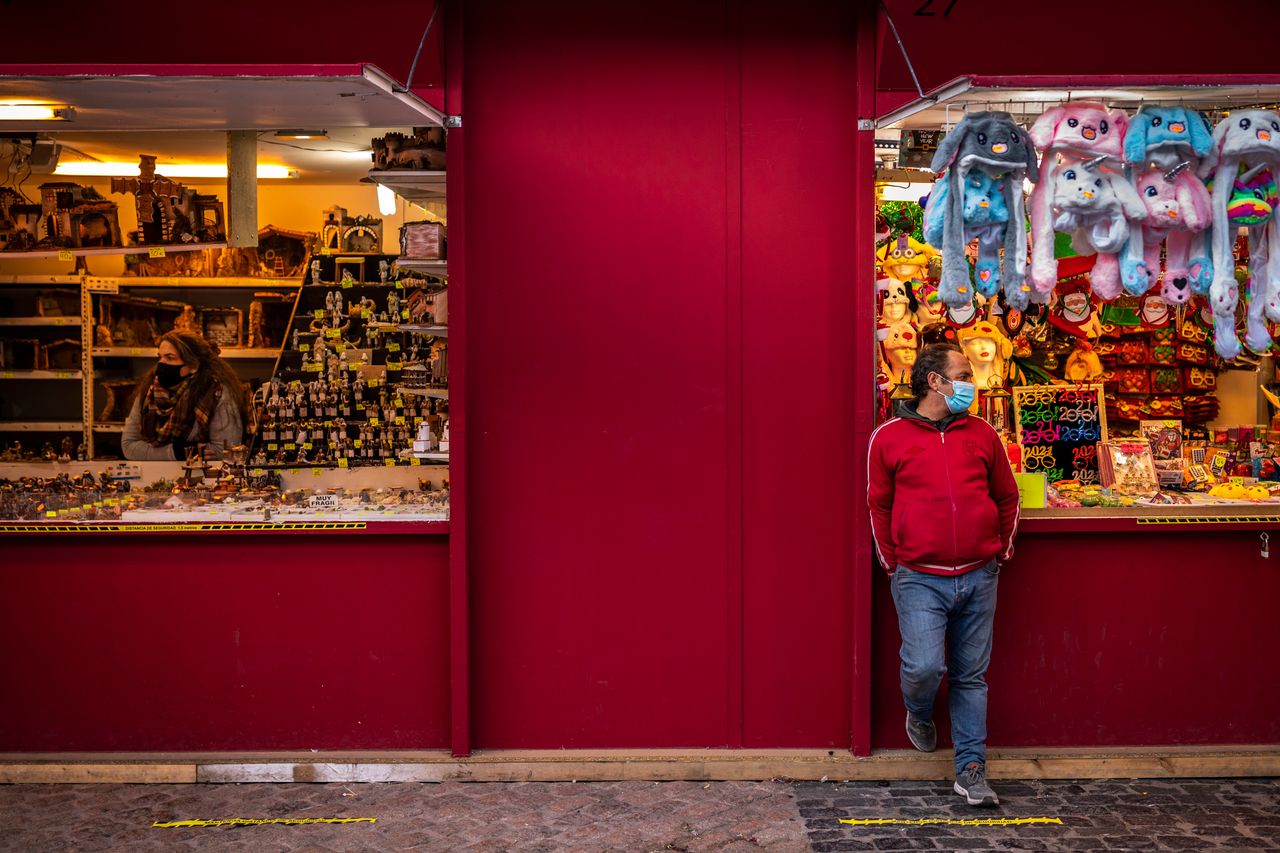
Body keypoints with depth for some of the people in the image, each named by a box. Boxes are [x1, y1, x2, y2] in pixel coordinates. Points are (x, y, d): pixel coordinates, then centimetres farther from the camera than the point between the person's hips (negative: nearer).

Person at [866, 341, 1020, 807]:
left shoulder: (982, 434, 8)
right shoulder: (889, 437, 0)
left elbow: (1007, 498, 18)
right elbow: (879, 506, 7)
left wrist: (1000, 553, 14)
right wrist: (893, 565, 5)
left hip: (978, 577, 3)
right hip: (919, 579, -3)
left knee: (971, 676, 7)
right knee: (924, 666, -12)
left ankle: (971, 770, 17)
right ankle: (919, 716, 23)